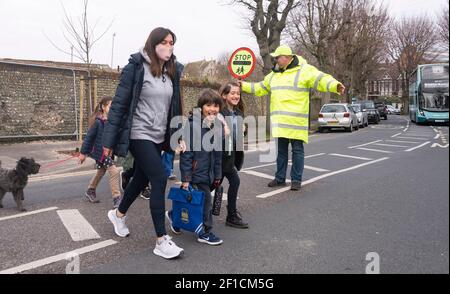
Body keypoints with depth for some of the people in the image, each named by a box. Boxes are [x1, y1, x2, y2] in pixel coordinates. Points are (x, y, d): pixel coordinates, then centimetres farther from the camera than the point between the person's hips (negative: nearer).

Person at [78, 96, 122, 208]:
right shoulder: (98, 122, -17)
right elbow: (89, 137, -12)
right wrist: (83, 153, -8)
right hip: (100, 152, -8)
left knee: (101, 172, 23)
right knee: (114, 171, -13)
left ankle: (90, 192, 44)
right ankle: (116, 199, -6)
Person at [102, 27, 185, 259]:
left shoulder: (173, 71, 6)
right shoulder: (136, 67, -11)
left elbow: (175, 106, 12)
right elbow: (119, 104, -11)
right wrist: (109, 141, -12)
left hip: (159, 136, 7)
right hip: (139, 134, -6)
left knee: (142, 179, 17)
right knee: (159, 180, -12)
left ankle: (118, 214, 45)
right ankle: (161, 241, -1)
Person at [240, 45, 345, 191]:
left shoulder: (304, 70, -5)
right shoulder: (274, 74, 17)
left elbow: (321, 80, -16)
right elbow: (260, 88, 28)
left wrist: (336, 86, -33)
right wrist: (244, 85, 25)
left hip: (296, 121, -6)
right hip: (280, 120, 7)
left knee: (297, 150, 2)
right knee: (281, 150, 13)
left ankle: (296, 180, 12)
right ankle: (280, 178, 23)